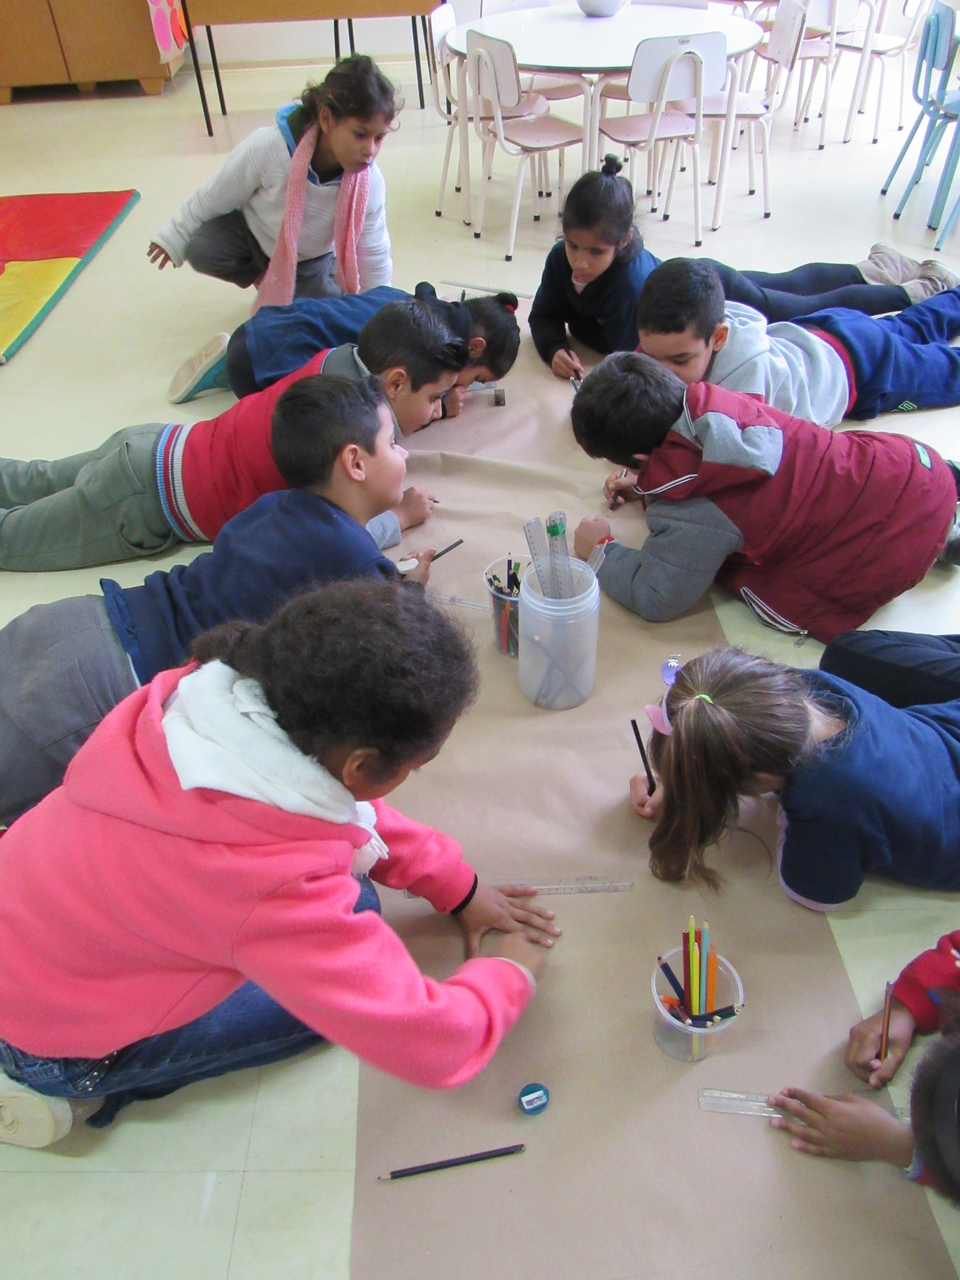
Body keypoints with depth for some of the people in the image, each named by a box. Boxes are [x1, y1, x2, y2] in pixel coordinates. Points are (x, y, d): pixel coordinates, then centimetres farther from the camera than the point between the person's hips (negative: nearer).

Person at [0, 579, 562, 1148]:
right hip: (52, 1033, -6)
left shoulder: (215, 696, -20)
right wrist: (508, 975, -9)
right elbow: (430, 1045, -30)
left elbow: (338, 802, -1)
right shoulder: (278, 886, -41)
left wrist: (455, 884, 1)